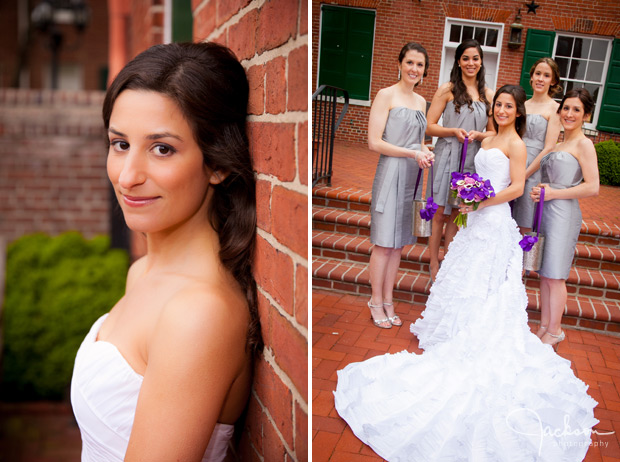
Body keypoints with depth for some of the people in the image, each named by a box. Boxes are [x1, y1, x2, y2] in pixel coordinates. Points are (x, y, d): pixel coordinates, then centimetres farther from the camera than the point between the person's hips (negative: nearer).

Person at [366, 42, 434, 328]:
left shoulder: (421, 101, 17)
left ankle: (388, 301, 21)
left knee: (398, 242, 10)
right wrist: (412, 153, -13)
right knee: (384, 243, -1)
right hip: (390, 173, -6)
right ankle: (376, 301, 13)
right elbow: (374, 142, -12)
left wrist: (427, 153, 3)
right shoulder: (386, 95, -4)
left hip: (412, 176, 7)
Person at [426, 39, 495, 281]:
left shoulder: (488, 95, 9)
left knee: (456, 216, 11)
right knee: (439, 214, 1)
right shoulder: (447, 89, -2)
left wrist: (477, 134, -8)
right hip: (447, 156, -3)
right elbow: (429, 127, -4)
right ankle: (434, 268, 12)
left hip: (471, 161, 3)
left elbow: (493, 132, 13)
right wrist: (454, 131, -19)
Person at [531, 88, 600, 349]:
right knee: (544, 272, 10)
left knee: (554, 275, -2)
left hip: (563, 213, -7)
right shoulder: (558, 143, 16)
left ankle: (554, 331, 12)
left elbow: (592, 188, -14)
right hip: (546, 212, 7)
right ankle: (544, 325, 21)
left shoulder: (583, 144, -7)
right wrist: (540, 191, 8)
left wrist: (553, 193, -14)